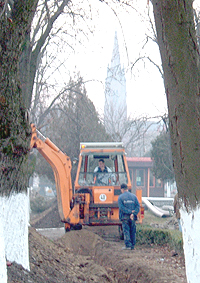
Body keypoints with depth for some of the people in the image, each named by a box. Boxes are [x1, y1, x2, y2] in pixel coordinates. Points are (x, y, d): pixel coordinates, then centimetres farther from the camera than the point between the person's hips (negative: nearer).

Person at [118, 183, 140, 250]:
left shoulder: (120, 197, -1)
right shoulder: (134, 196, 8)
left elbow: (121, 207, -12)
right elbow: (138, 206, -1)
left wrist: (130, 212, -12)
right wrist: (133, 214, -10)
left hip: (125, 217, -3)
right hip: (133, 217, 3)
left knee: (126, 231, -2)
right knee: (133, 231, 8)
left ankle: (128, 245, -9)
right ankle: (132, 245, 10)